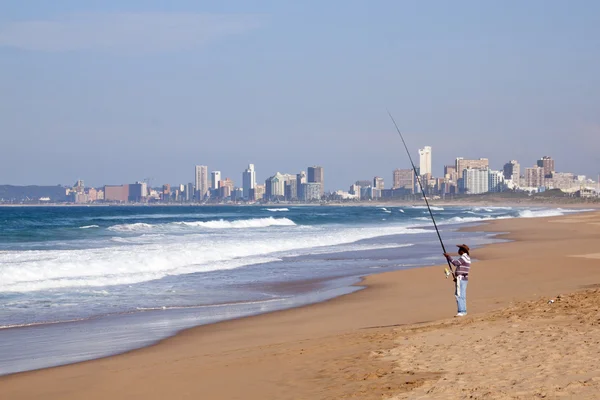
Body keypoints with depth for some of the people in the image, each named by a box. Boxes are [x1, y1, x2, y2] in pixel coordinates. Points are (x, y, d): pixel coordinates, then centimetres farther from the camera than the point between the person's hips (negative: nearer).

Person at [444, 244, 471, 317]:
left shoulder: (463, 257, -15)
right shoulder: (467, 257, 17)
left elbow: (455, 263, -25)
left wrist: (448, 256, -17)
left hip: (460, 279, -10)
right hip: (464, 278, 10)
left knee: (459, 295, -12)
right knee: (462, 296, 12)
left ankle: (461, 311, -17)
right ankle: (463, 311, 13)